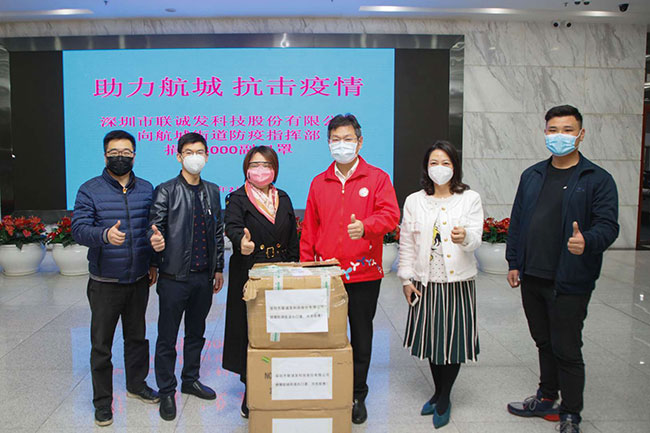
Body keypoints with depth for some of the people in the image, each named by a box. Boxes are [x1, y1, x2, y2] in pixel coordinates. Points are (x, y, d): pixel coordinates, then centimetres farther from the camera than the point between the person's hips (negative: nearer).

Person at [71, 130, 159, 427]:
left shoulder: (146, 189, 5)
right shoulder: (90, 190, -6)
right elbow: (79, 228, -16)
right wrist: (105, 235, -36)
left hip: (139, 280, 3)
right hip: (105, 282, -3)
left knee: (137, 336, 17)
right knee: (101, 344, 6)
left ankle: (137, 385, 36)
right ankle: (102, 401, 20)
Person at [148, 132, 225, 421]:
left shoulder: (212, 191, 9)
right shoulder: (166, 191, -5)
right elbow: (156, 227, -10)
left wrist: (218, 269, 13)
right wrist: (156, 241, -34)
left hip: (203, 277, 5)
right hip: (174, 277, -5)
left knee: (196, 332, 18)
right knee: (167, 337, 6)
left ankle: (190, 380, 35)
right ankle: (166, 392, 20)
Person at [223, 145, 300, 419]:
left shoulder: (284, 199, 14)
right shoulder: (237, 199, 1)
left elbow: (293, 240, 16)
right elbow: (232, 227, -19)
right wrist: (241, 241, -41)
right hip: (249, 275, -3)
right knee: (250, 332, 1)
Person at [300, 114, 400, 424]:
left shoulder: (377, 178, 1)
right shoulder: (319, 183, 10)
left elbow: (390, 214, -12)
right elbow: (309, 229, 12)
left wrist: (365, 226, -32)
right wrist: (306, 266, 8)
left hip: (363, 273, -2)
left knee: (361, 336, 9)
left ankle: (357, 396, 24)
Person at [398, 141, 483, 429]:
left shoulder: (470, 199, -1)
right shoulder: (414, 201, 4)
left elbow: (475, 239, -11)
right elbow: (406, 243, 6)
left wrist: (464, 237, -34)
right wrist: (406, 279, 1)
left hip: (458, 282, -2)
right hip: (425, 282, 2)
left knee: (453, 339, 4)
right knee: (431, 338, 13)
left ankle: (444, 399, 25)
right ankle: (439, 393, 35)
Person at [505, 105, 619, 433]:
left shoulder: (598, 180, -4)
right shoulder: (532, 176, 11)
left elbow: (608, 225, -11)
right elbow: (517, 221, 14)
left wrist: (587, 241, -33)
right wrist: (514, 262, 10)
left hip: (569, 283, -5)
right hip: (532, 279, 5)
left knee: (567, 350, 3)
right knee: (544, 343, 20)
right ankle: (546, 399, 38)